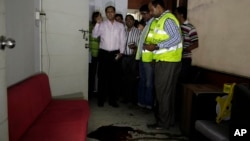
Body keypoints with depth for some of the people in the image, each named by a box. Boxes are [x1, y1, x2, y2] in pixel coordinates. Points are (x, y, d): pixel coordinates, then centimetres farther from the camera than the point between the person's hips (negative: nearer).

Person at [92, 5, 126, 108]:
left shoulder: (120, 26, 8)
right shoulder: (102, 24, 4)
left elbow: (123, 40, 6)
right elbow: (94, 35, -8)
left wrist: (121, 52, -3)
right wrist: (97, 23, -18)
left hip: (115, 54, 1)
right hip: (103, 53, -1)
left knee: (114, 77, 6)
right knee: (102, 76, 3)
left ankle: (112, 100, 18)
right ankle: (101, 99, 15)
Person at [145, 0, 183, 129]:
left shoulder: (168, 19, -12)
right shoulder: (161, 20, 18)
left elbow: (177, 38, -22)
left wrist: (156, 46, -22)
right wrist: (150, 45, 4)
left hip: (167, 61, -10)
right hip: (165, 60, 10)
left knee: (162, 91, -2)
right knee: (168, 91, 14)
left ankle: (163, 122, 10)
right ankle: (169, 119, 26)